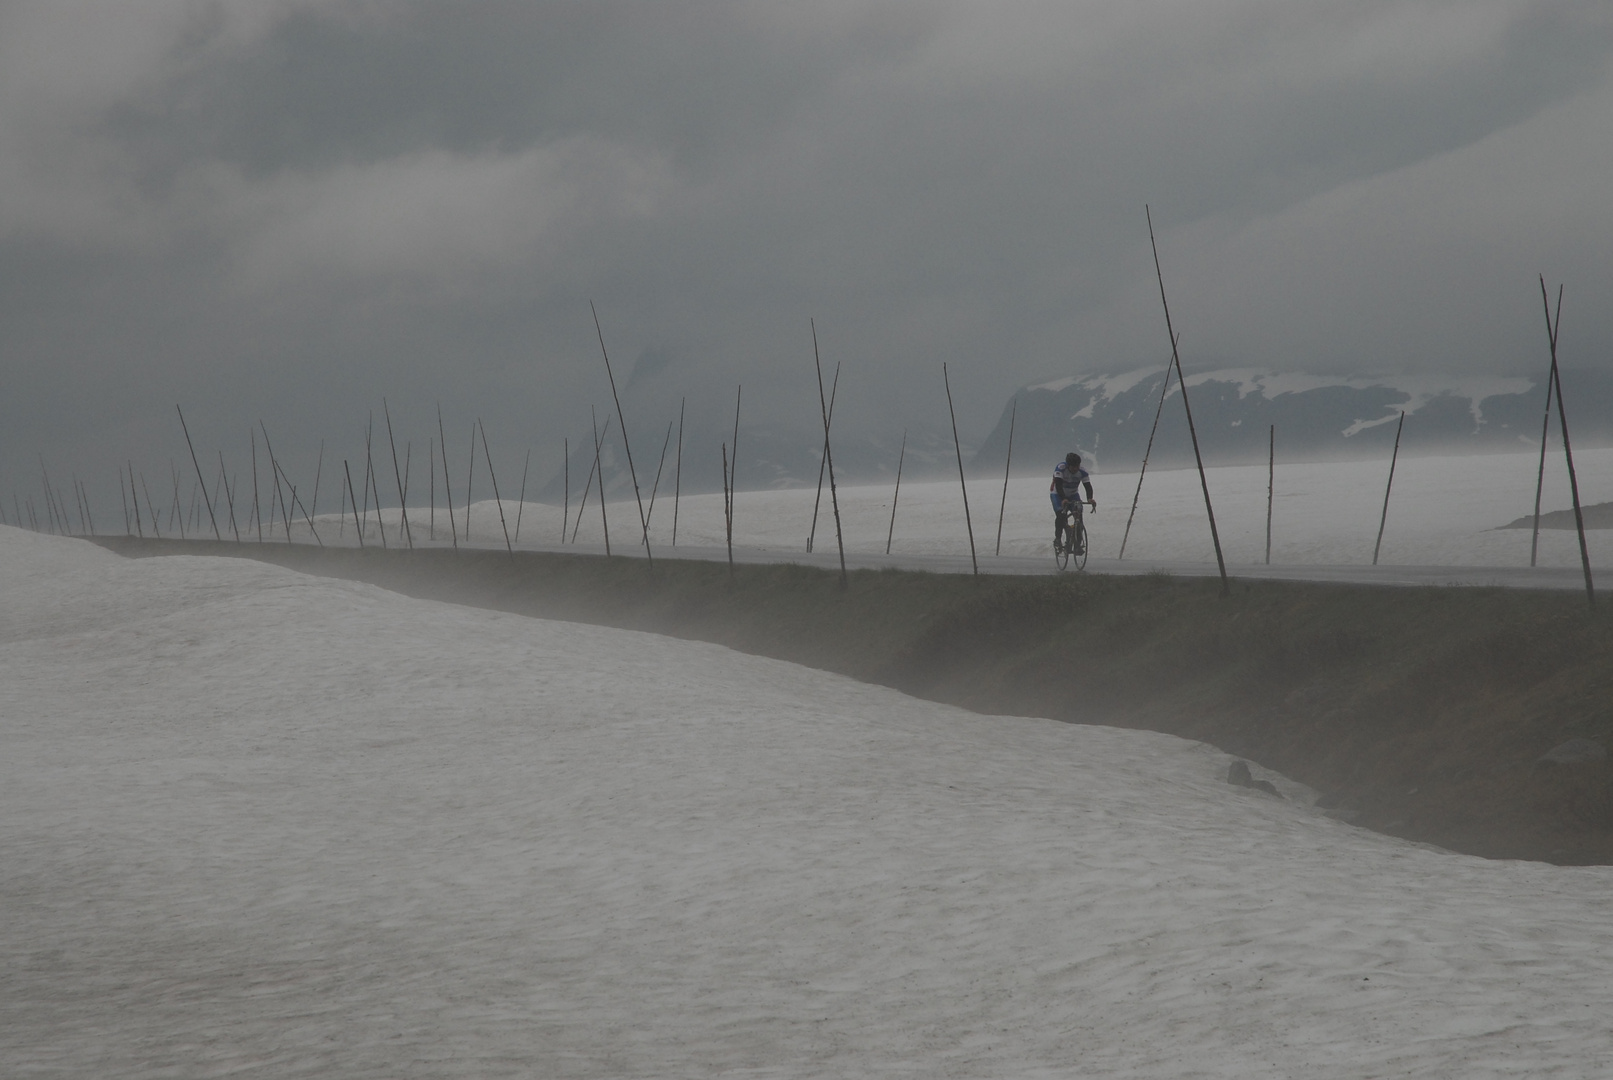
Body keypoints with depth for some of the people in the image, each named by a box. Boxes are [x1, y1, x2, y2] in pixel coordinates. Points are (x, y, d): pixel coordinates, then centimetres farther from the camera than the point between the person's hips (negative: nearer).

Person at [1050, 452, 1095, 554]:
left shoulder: (1082, 472, -20)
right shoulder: (1060, 468, -29)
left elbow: (1088, 486, -28)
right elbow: (1058, 485, -36)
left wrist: (1089, 499, -48)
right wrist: (1064, 499, -51)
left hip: (1073, 495, 3)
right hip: (1058, 494, -3)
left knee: (1079, 513, -17)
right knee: (1060, 515, -24)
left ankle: (1077, 541, -11)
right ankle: (1057, 539, -11)